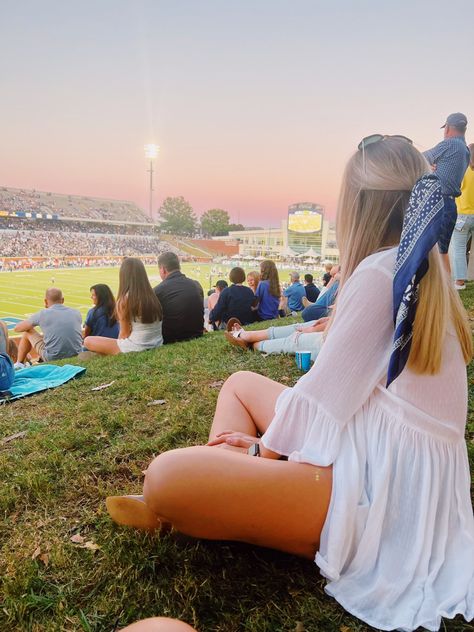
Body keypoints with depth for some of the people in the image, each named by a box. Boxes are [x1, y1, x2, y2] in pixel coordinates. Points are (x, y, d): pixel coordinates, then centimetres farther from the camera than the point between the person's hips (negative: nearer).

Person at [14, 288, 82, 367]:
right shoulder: (77, 313, 3)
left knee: (28, 332, 20)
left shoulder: (43, 314, -7)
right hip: (77, 357, 4)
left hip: (52, 358, -4)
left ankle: (19, 365, 33)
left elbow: (17, 328, 6)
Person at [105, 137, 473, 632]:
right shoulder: (424, 273, 12)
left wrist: (267, 444, 0)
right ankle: (225, 487, 9)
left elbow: (325, 391, -18)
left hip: (381, 486, -10)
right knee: (242, 384, 21)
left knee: (165, 478, -22)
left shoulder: (380, 271, -18)